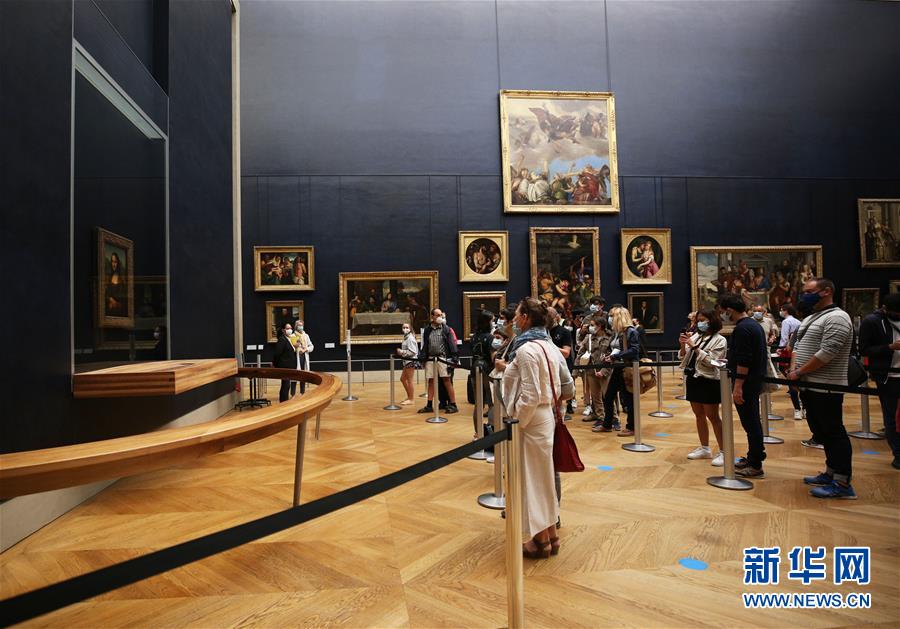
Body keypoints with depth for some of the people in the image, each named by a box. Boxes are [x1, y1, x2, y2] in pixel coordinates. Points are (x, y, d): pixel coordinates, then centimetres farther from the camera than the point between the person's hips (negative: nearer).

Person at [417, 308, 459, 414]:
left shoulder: (446, 329, 2)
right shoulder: (427, 330, 11)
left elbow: (452, 344, -3)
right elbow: (425, 345, 13)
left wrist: (454, 357, -11)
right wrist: (422, 358, 7)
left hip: (443, 358, -3)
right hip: (430, 359, 3)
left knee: (447, 381, -3)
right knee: (431, 382, 9)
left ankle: (453, 405, 3)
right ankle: (429, 405, 16)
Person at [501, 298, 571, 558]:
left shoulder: (526, 349, -20)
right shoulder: (548, 346, 8)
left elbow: (530, 396, -23)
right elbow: (567, 381, 14)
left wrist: (516, 424, -15)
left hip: (531, 421, -9)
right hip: (546, 417, 9)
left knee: (531, 478, 5)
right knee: (543, 477, 18)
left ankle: (541, 540, 19)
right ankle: (551, 535, 30)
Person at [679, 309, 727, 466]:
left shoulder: (719, 340, -7)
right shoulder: (696, 336, 10)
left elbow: (711, 361, -17)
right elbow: (684, 357, 12)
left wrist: (694, 347, -18)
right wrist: (683, 345, -6)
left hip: (708, 381, -7)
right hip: (693, 379, 7)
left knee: (713, 417, -3)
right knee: (699, 415, 14)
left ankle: (723, 452, 6)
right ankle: (705, 449, 26)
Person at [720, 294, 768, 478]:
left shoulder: (742, 328, -19)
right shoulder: (754, 324, 13)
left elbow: (744, 361, -24)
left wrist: (738, 386, -24)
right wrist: (730, 361, 26)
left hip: (746, 383, -10)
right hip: (755, 380, 10)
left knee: (750, 422, -3)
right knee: (752, 421, 17)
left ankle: (755, 466, 5)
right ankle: (753, 457, 28)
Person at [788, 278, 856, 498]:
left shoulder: (836, 318, -13)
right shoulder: (810, 319, 18)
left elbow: (826, 353, -21)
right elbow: (798, 346, 18)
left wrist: (799, 372, -15)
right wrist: (793, 369, 1)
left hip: (825, 388, -9)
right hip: (809, 387, 9)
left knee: (834, 433, -4)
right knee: (821, 433, 16)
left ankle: (842, 484, 2)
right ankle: (831, 473, 28)